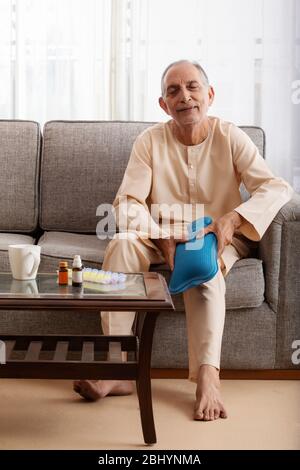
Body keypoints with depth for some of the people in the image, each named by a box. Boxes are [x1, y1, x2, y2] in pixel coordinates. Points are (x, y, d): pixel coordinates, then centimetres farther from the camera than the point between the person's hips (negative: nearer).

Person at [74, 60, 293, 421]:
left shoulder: (230, 137, -5)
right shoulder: (151, 140, -2)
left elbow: (277, 188, -16)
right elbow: (127, 200, -10)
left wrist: (232, 219, -34)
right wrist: (162, 238, -28)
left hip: (217, 240, -1)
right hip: (162, 237, 1)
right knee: (121, 245, -29)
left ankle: (207, 377, -42)